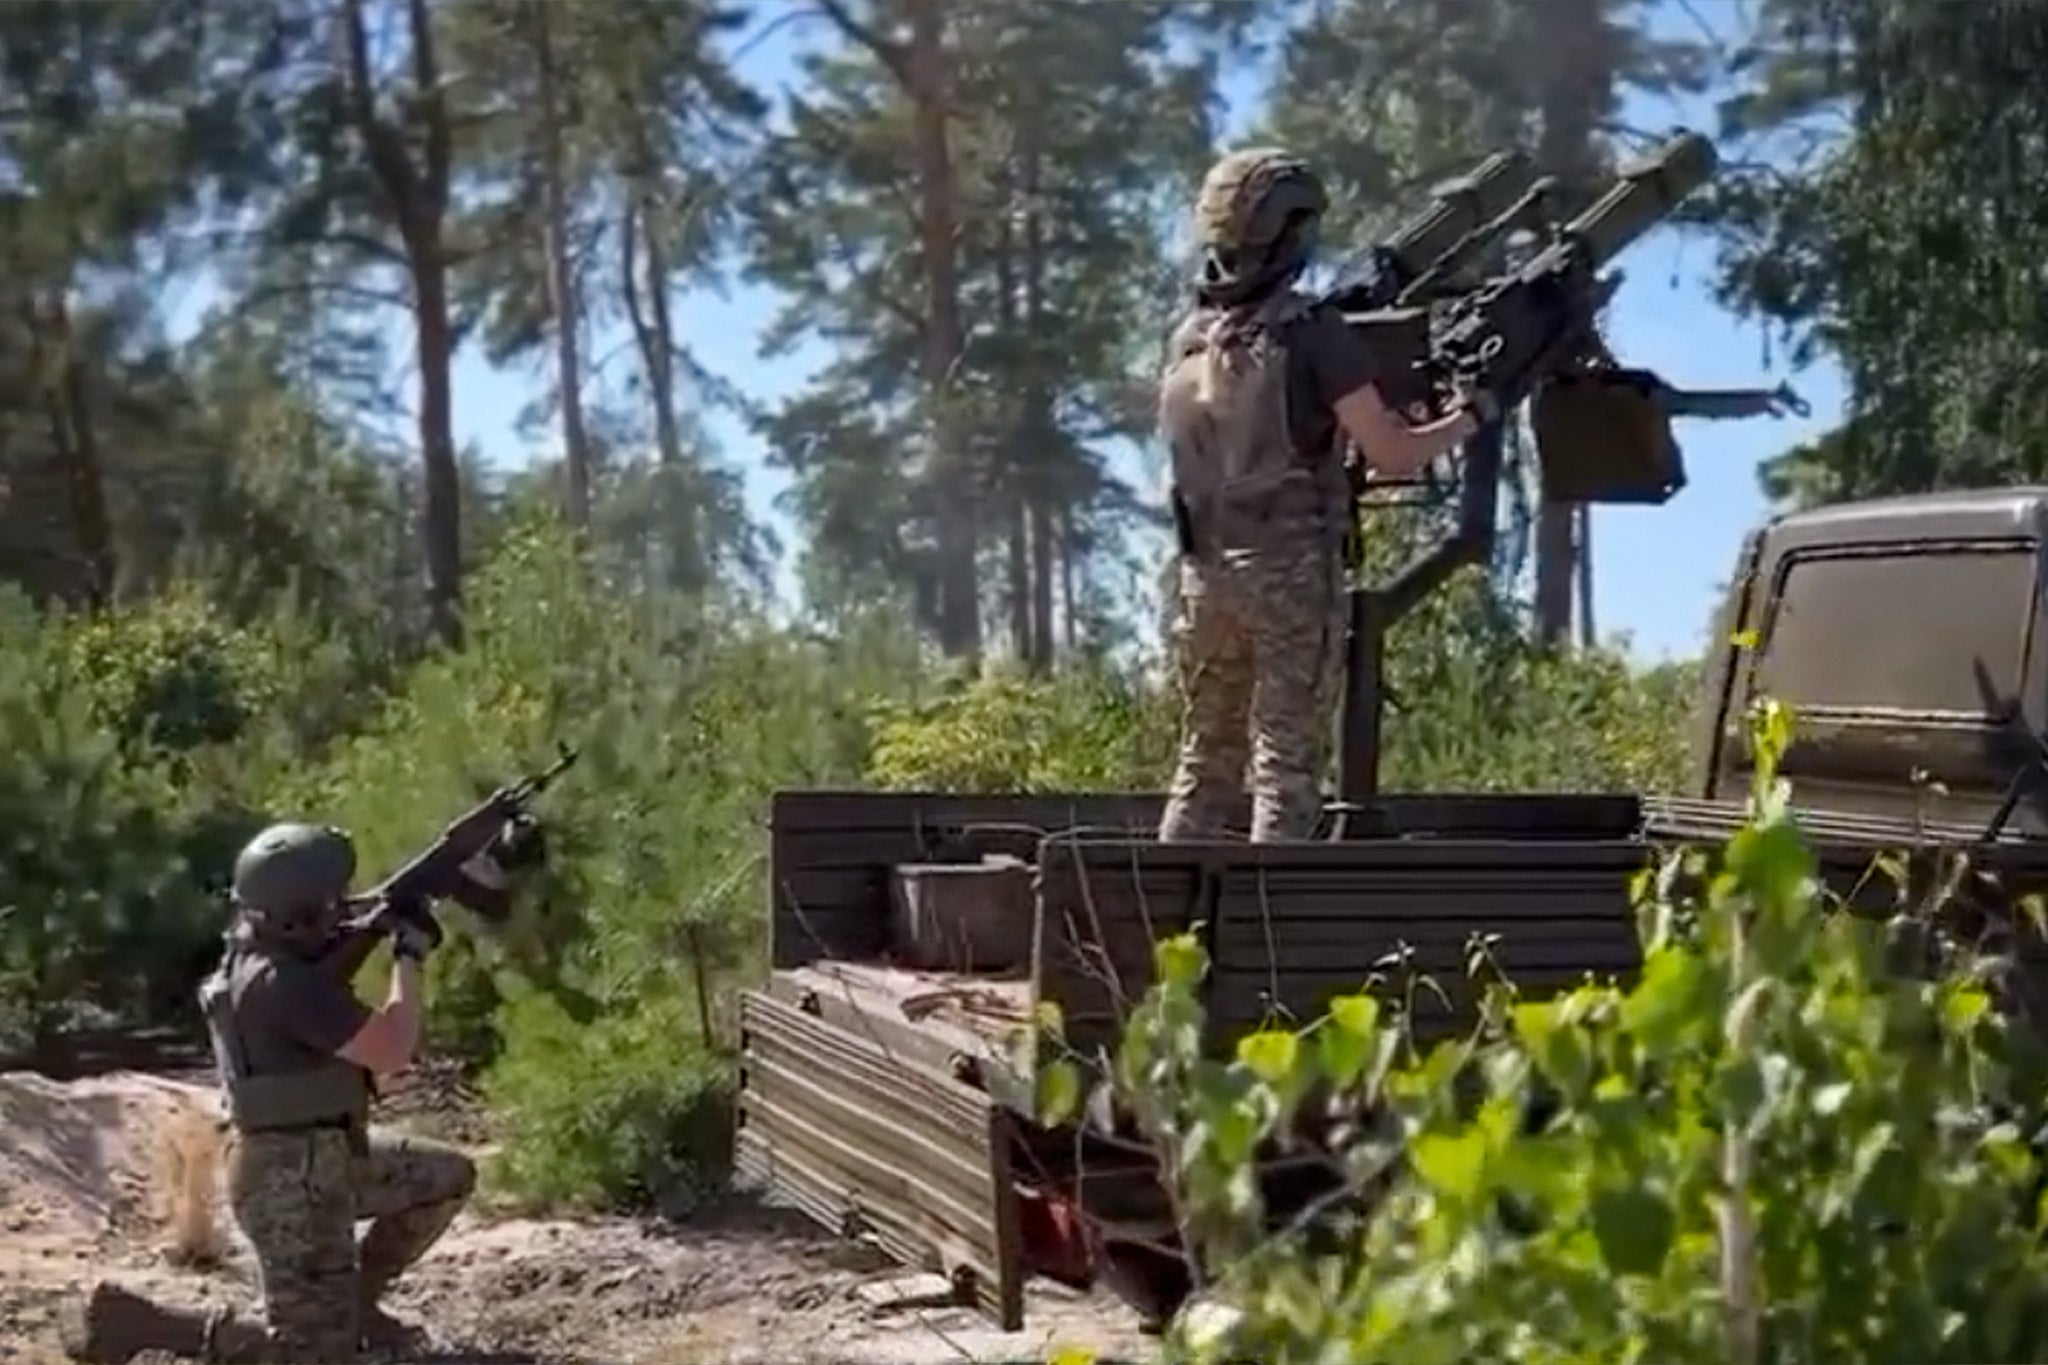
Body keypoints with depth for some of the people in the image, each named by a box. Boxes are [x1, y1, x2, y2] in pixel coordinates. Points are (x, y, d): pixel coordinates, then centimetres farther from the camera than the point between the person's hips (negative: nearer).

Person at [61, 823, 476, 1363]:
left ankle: (353, 1301, 26)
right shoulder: (285, 984, -28)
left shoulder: (253, 951, 1)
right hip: (292, 1179, -10)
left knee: (449, 1177, 19)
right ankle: (129, 1319, -4)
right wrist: (409, 956, -11)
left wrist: (376, 928, 4)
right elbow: (392, 1051, -24)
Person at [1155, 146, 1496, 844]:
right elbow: (1393, 455, -8)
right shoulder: (1311, 330, -10)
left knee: (1205, 763, 13)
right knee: (1286, 766, -2)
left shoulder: (1189, 336, 8)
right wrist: (1467, 418, 9)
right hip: (1291, 573, -6)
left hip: (1205, 572, 6)